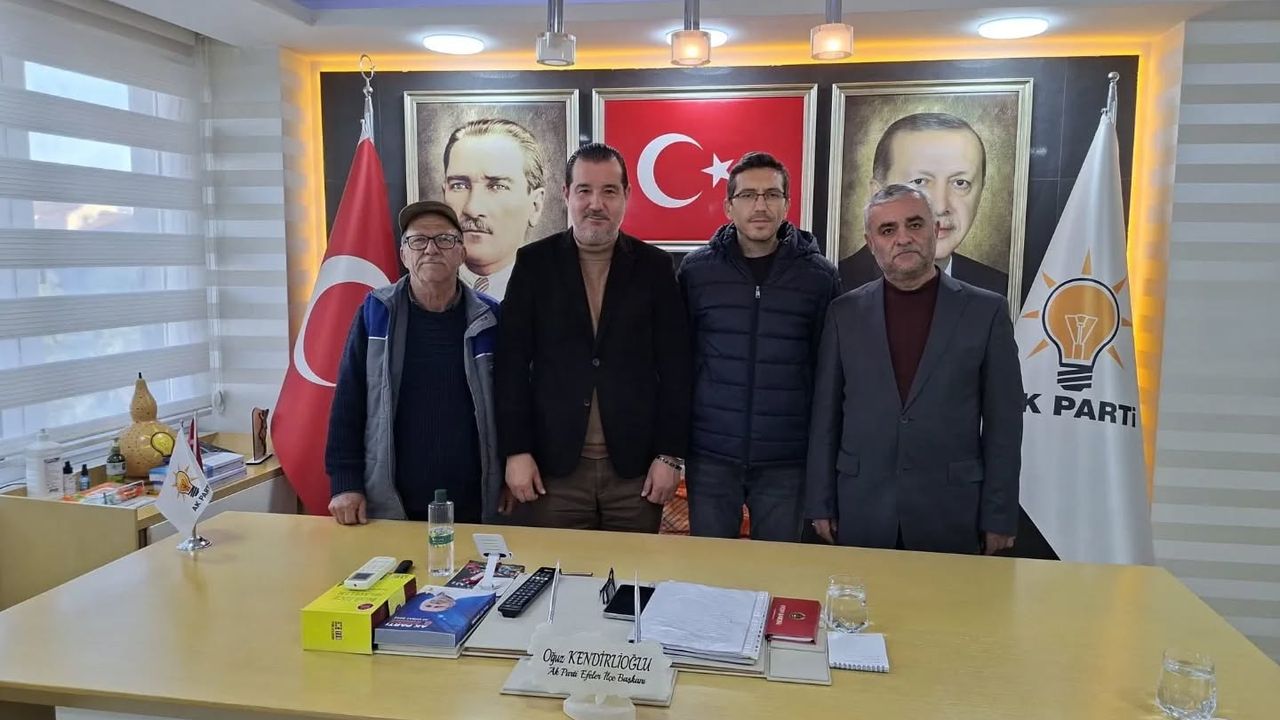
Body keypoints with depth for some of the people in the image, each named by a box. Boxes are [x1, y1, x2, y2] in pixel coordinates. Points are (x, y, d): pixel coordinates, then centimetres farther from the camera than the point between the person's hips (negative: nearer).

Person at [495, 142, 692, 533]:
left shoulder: (654, 267, 2)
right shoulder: (533, 263, 1)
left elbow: (675, 368, 1)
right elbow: (512, 362, 0)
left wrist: (670, 455, -3)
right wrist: (515, 450, -5)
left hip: (636, 465, 1)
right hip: (552, 463, 0)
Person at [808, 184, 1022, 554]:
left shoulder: (985, 311, -1)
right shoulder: (845, 313, 3)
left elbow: (1002, 423, 0)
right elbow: (826, 416, 4)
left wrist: (999, 516, -3)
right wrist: (821, 504, 2)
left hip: (951, 512, -1)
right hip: (862, 510, 1)